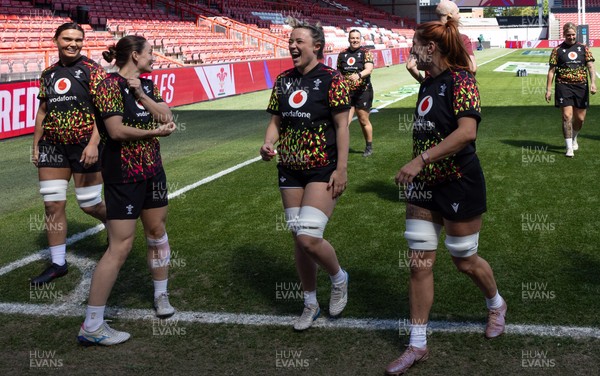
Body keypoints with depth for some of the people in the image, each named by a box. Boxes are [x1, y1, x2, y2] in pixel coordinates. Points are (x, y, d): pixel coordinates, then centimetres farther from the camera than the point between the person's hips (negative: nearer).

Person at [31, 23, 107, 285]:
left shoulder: (92, 71, -5)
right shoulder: (48, 74, 11)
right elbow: (43, 111, 17)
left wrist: (93, 144, -21)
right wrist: (36, 145, 13)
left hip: (84, 147, -5)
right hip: (52, 147, 5)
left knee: (90, 205, 1)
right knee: (53, 205, 2)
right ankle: (58, 263, 11)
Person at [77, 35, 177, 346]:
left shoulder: (147, 85, 10)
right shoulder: (111, 84, -14)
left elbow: (166, 117, -1)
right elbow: (116, 131, -22)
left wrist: (141, 94, -12)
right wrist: (153, 132, -11)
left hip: (151, 169, 8)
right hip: (123, 174, -8)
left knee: (157, 230, 17)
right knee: (120, 246, -10)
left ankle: (161, 295, 37)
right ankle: (91, 326, -4)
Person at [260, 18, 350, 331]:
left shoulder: (331, 79, -9)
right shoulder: (283, 81, 8)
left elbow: (341, 125, -10)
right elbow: (276, 121, 13)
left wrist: (341, 169, -14)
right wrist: (268, 144, -8)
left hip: (323, 170, -6)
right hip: (290, 170, 6)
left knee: (309, 237, -16)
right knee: (298, 239, 10)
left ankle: (339, 278, 16)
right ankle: (310, 304, 27)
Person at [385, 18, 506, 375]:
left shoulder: (461, 80, -17)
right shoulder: (427, 84, 7)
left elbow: (467, 132, -31)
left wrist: (420, 160, -34)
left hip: (459, 185, -7)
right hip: (424, 187, 7)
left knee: (465, 260, 9)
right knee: (419, 264, 4)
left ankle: (497, 304, 42)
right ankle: (418, 345, 12)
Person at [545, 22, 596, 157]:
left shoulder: (583, 48, 8)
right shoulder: (557, 50, 3)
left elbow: (590, 66, 2)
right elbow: (551, 70, 3)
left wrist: (593, 83, -14)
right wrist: (548, 89, -3)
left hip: (581, 86, 3)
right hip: (564, 86, -2)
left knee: (580, 118, 8)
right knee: (567, 116, -11)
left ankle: (574, 138, 37)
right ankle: (569, 148, -5)